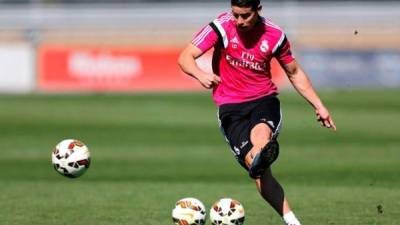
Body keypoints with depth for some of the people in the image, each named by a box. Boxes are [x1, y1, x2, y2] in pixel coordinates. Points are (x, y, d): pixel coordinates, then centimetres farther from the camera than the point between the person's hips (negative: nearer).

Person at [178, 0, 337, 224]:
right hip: (231, 107, -1)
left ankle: (260, 157, -69)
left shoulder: (275, 35, -2)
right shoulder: (222, 27, -9)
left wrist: (319, 106, 11)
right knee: (260, 172, -17)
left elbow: (295, 73, 14)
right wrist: (201, 75, -36)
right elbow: (185, 57, -14)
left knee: (261, 134, -38)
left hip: (264, 99, 1)